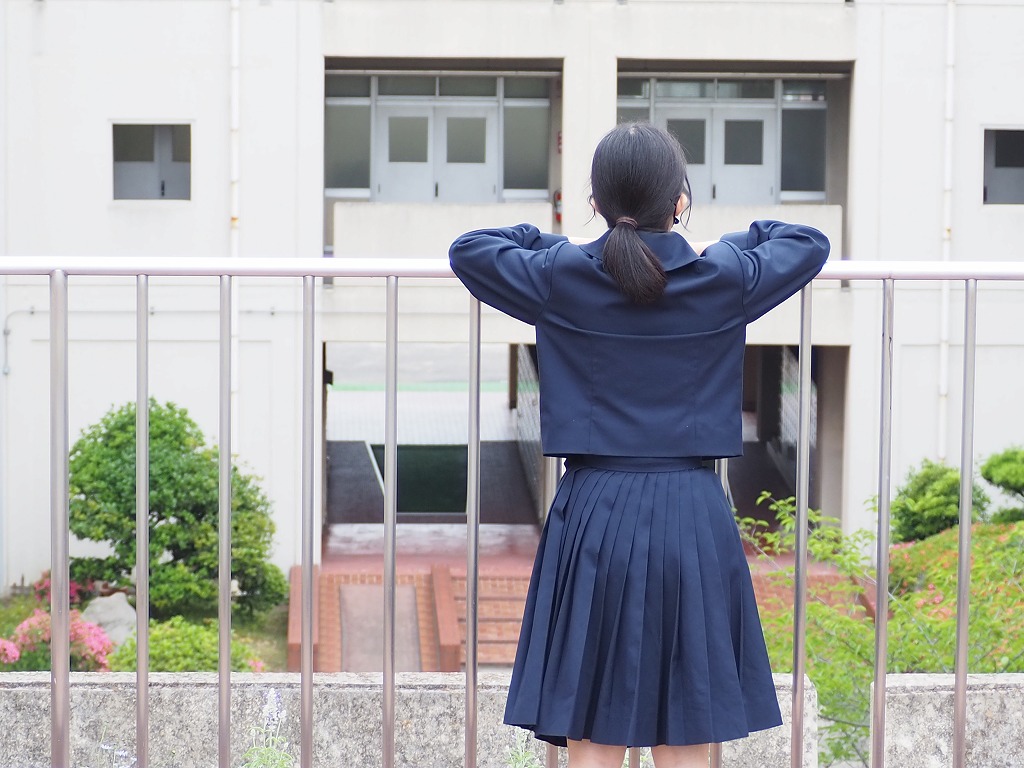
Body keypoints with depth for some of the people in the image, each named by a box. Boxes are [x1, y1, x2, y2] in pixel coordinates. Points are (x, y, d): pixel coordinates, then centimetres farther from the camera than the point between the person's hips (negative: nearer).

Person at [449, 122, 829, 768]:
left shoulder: (559, 279, -3)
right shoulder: (723, 280, -2)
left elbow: (467, 249, 14)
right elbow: (812, 244, 16)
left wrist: (552, 244, 22)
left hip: (593, 518, 0)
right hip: (694, 521, 0)